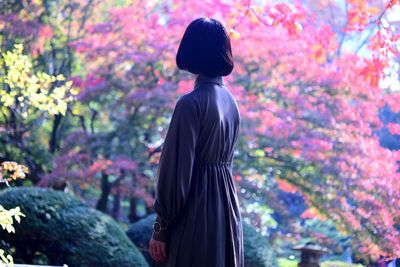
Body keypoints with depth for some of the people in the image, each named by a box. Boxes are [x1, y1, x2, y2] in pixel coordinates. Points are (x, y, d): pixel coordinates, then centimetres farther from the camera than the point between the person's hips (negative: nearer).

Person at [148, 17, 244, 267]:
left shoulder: (191, 103, -14)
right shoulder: (230, 100, 10)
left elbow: (176, 169, -15)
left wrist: (161, 227, -10)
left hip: (195, 217, -8)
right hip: (227, 211, 8)